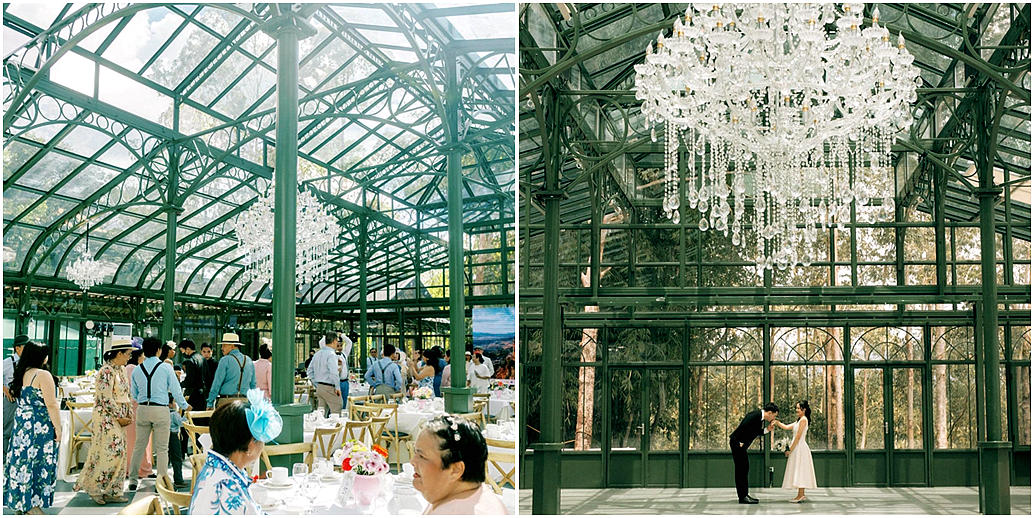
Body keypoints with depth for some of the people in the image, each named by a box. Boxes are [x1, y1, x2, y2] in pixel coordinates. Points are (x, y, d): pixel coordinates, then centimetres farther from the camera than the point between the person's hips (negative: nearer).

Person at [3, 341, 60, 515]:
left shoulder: (21, 374, 9)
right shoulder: (42, 375, -15)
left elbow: (20, 399, 16)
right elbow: (51, 404, -18)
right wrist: (58, 428, -13)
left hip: (21, 423, 8)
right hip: (39, 426, -8)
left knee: (22, 459, 12)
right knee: (37, 462, -3)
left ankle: (18, 502, 19)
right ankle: (32, 505, 0)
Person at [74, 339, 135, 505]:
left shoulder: (121, 369, 13)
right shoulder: (107, 371, -15)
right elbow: (106, 399, -19)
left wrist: (128, 415, 8)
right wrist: (119, 417, -14)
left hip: (118, 418, 9)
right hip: (106, 418, -9)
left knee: (119, 453, 6)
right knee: (111, 452, -11)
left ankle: (113, 492, 10)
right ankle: (94, 488, 2)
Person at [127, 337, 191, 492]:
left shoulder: (137, 370, 6)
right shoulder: (165, 367, -5)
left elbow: (133, 394, 14)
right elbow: (176, 390, -2)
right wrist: (185, 406, 12)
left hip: (142, 409, 4)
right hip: (161, 409, -4)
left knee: (139, 446, 13)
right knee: (162, 448, 1)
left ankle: (133, 480, 17)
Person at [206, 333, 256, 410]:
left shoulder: (225, 360, -4)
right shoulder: (249, 361, 12)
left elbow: (217, 383, -5)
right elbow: (253, 384, 15)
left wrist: (210, 403, -1)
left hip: (227, 401, -5)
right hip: (245, 402, 5)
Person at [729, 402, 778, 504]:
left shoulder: (761, 418, 9)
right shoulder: (755, 415, -21)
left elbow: (756, 432, 15)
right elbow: (743, 427, -26)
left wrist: (767, 429, 1)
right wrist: (740, 442, -19)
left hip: (741, 444, 10)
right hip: (737, 443, -10)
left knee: (745, 467, 13)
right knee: (741, 469, -7)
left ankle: (744, 495, 20)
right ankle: (742, 497, -4)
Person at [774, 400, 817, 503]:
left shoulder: (803, 419, -11)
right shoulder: (799, 421, 18)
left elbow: (798, 436, -15)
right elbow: (786, 427, 16)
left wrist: (790, 450, -13)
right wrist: (776, 421, 2)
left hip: (800, 448, -10)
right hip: (797, 448, 10)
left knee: (800, 471, -10)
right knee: (799, 472, 8)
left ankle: (800, 495, -12)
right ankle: (802, 495, 10)